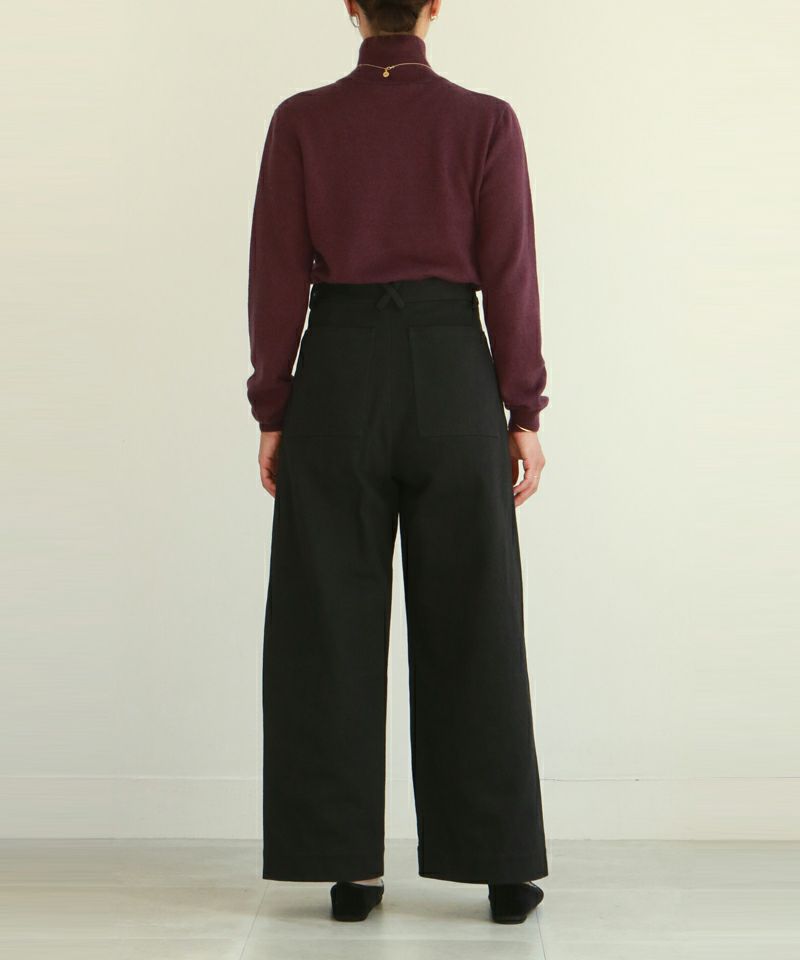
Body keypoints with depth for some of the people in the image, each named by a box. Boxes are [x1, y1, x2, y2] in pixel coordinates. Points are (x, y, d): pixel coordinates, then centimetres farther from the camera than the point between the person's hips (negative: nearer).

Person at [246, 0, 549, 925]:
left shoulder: (300, 121, -1)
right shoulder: (486, 121, -2)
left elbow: (277, 279, -2)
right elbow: (510, 277, -4)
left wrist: (272, 414, 5)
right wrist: (524, 414, 3)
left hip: (339, 377, 0)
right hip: (452, 375, 0)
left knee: (333, 628, 7)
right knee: (472, 628, 7)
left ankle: (350, 864, 10)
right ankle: (505, 867, 12)